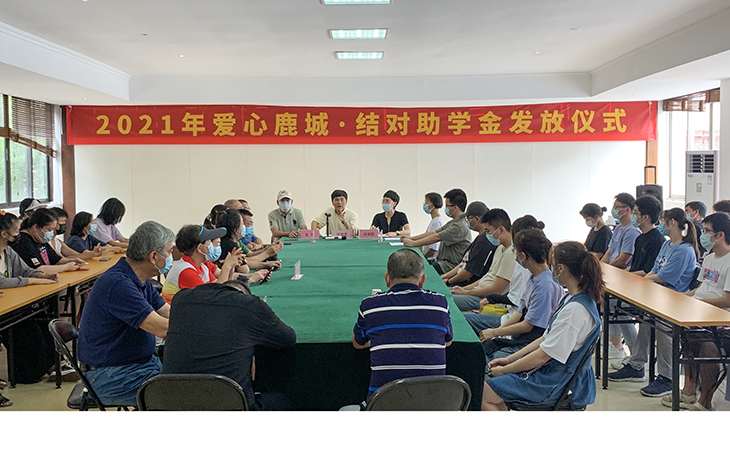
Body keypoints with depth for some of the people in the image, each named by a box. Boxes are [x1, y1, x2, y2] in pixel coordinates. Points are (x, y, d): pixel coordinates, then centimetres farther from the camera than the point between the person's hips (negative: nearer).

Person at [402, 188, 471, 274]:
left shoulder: (460, 226, -17)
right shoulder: (452, 223, 18)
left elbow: (436, 237, -19)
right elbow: (432, 233, 17)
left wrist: (413, 243, -14)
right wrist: (410, 239, 10)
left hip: (449, 267, -10)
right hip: (441, 262, 10)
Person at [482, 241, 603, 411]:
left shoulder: (575, 309, -26)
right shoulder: (571, 299, 7)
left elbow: (543, 356, -23)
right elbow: (546, 339, 13)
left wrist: (504, 370, -11)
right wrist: (509, 359, 8)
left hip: (555, 382, -10)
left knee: (484, 394, -11)